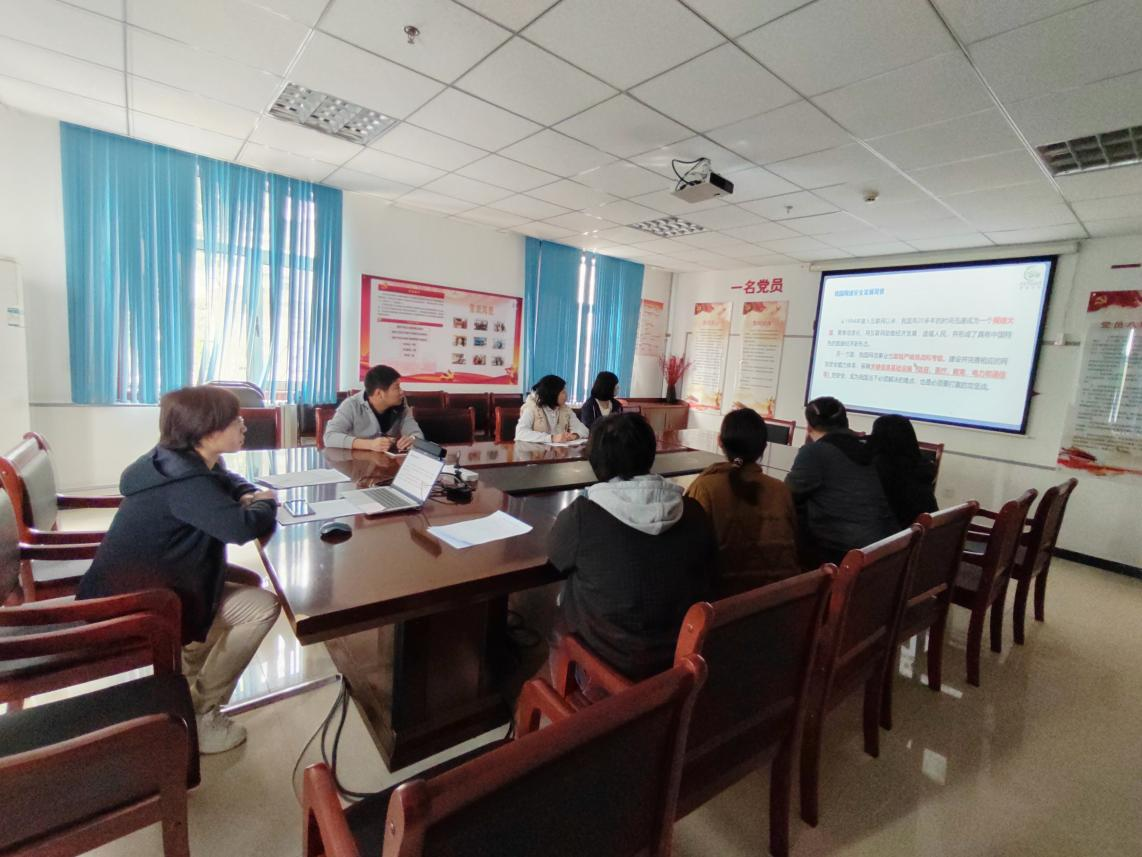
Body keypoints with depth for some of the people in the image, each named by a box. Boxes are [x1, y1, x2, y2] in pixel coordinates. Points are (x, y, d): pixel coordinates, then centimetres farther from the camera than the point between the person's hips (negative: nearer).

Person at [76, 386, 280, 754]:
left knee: (248, 582, 14)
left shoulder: (181, 462, 2)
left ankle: (189, 675, 23)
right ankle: (199, 715, 1)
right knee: (263, 606, -15)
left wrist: (250, 495, -4)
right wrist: (266, 504, -16)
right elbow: (242, 528, -40)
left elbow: (227, 480, 20)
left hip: (138, 583, 10)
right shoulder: (185, 483, -29)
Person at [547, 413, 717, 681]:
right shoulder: (693, 511, -14)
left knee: (564, 596, 22)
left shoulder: (581, 515, -25)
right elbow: (706, 572, 4)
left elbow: (556, 552, -4)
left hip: (613, 659, -3)